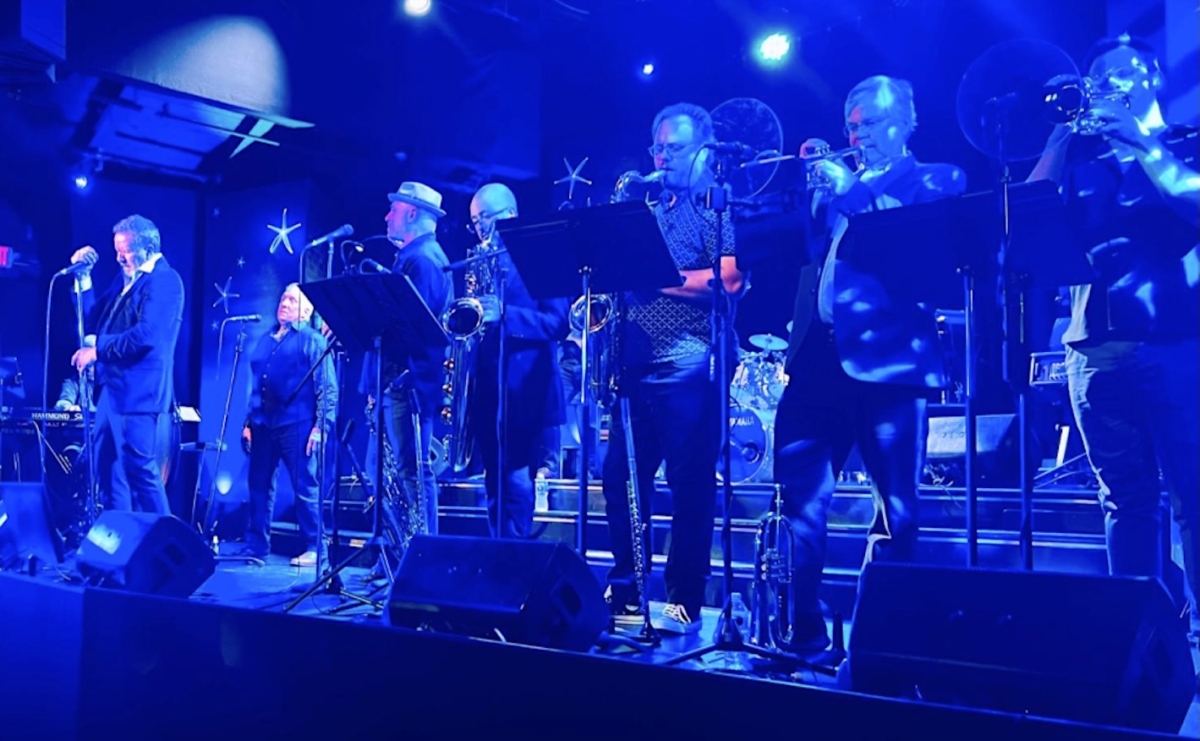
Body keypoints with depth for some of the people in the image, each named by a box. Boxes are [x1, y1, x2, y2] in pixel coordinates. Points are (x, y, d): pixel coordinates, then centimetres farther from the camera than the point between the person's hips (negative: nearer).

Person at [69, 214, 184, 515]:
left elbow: (145, 335, -21)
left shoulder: (164, 279, -10)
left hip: (138, 390, -9)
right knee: (109, 467, 11)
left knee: (140, 468, -8)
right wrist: (84, 276, 12)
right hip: (113, 388, 9)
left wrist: (96, 352, -12)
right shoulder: (127, 280, 19)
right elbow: (95, 319, 21)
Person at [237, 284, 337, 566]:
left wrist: (321, 425, -14)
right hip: (263, 424, 6)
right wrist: (248, 422, 15)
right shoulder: (265, 341, 20)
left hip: (296, 424, -6)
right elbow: (255, 385, 22)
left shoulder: (312, 340, 1)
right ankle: (255, 546, 16)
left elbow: (327, 387, -5)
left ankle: (315, 550, 1)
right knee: (259, 486, 8)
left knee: (305, 488, -4)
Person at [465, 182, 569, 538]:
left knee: (516, 480, -9)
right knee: (495, 482, 9)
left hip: (523, 391, -6)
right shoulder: (482, 262, 19)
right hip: (486, 390, 6)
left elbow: (559, 322, -10)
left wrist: (504, 314, -20)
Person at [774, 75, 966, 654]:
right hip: (820, 352, 4)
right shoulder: (835, 188, 22)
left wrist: (850, 192, -10)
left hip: (887, 356, -4)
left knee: (895, 507, 0)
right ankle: (801, 626, 13)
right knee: (797, 495, 2)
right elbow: (805, 249, 10)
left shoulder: (937, 181, 10)